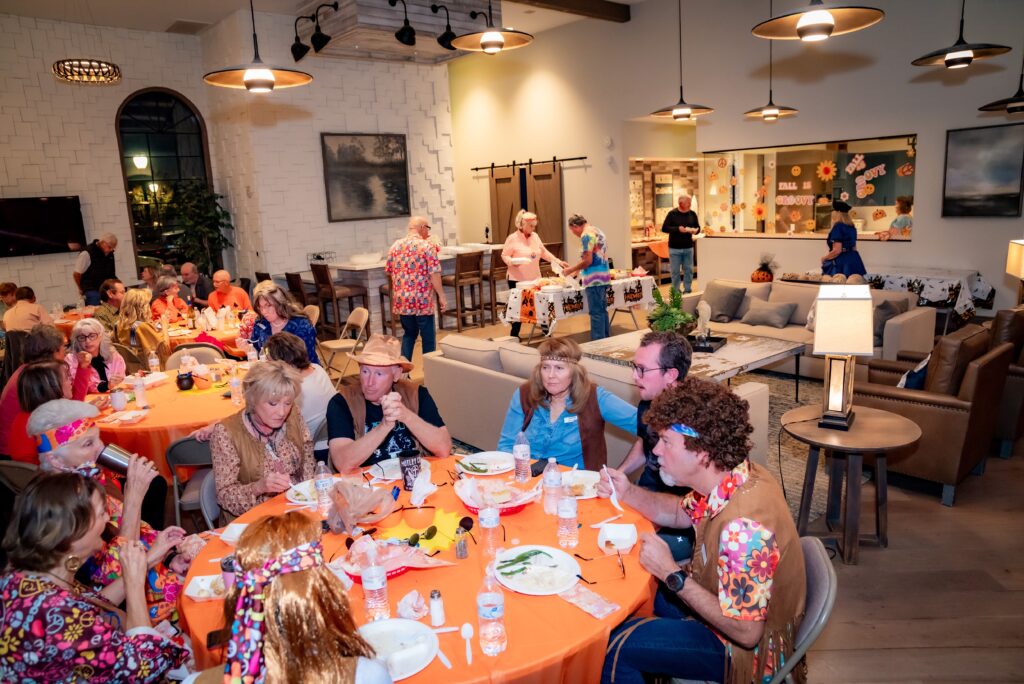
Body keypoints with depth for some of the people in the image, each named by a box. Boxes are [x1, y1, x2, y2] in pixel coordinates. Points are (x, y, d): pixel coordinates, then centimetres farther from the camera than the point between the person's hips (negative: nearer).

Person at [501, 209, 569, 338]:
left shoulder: (535, 236, 7)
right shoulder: (512, 238, -10)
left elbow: (544, 252, 15)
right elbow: (504, 255, -6)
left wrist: (558, 261, 9)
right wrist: (512, 262, -26)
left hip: (534, 278, 5)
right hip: (517, 279, -5)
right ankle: (514, 335, 12)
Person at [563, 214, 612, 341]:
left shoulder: (586, 234, -12)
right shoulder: (597, 230, 17)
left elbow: (588, 261, -18)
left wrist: (571, 270, -7)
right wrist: (577, 269, 22)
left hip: (595, 278, -10)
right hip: (603, 275, 10)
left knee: (596, 312, -5)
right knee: (602, 310, 15)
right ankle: (605, 339, 21)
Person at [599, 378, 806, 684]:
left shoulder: (744, 526, -37)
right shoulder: (728, 479, -10)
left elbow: (746, 632, -30)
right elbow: (680, 513, 10)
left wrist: (672, 574, -26)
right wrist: (628, 492, -6)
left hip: (749, 648, -8)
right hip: (719, 598, 8)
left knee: (616, 646, -14)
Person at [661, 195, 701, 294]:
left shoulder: (692, 214, 6)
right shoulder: (672, 214, -6)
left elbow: (698, 227, 13)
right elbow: (664, 228, -10)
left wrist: (695, 230, -12)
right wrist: (678, 229, -23)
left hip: (688, 247, 4)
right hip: (674, 248, -3)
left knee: (689, 270, 7)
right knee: (675, 271, 2)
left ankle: (687, 291, 19)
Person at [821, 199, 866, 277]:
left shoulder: (838, 227, -14)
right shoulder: (851, 227, 13)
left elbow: (837, 250, -18)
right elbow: (853, 247, 20)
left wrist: (824, 258, -5)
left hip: (841, 262, -9)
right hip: (854, 260, 9)